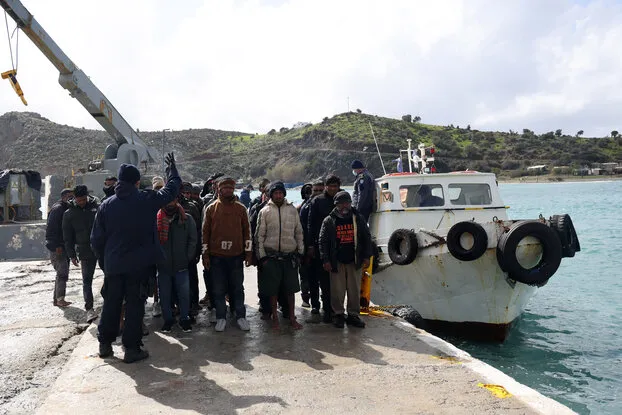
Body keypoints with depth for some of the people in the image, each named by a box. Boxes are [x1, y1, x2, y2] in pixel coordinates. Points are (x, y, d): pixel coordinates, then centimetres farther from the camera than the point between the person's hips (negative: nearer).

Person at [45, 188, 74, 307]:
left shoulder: (68, 210, 17)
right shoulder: (57, 209, -12)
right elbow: (51, 229, -19)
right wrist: (57, 246, -23)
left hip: (64, 247, 10)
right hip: (57, 248, -10)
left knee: (62, 274, 14)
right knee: (62, 273, -11)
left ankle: (57, 299, 23)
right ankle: (60, 299, -7)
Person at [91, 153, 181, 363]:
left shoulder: (107, 204, 0)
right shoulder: (147, 200, -9)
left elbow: (96, 239, 3)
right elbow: (172, 188, 7)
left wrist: (104, 258, 17)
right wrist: (172, 168, 23)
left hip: (113, 265, 3)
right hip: (139, 264, -3)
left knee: (111, 304, 16)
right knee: (135, 305, 4)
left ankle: (105, 344, 28)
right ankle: (132, 349, 9)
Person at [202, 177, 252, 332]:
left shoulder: (241, 209, 4)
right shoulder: (211, 209, 2)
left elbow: (246, 231, 7)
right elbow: (205, 232, 4)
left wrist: (248, 253, 3)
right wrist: (205, 255, 1)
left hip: (236, 256, 1)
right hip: (216, 257, 0)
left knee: (238, 288, 8)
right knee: (218, 289, 7)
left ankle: (241, 317, 18)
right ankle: (221, 318, 18)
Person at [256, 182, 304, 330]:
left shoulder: (292, 210, 7)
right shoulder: (265, 211, 0)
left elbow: (299, 232, 12)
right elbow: (259, 235, 1)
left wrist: (300, 251, 7)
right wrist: (262, 256, -3)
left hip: (290, 255, 2)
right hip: (271, 255, -2)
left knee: (290, 288, 7)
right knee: (273, 288, 5)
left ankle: (292, 317, 19)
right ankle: (275, 317, 20)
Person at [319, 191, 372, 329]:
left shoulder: (358, 218, 7)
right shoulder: (329, 221, 1)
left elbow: (367, 238, 9)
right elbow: (323, 241, 0)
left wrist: (366, 257, 3)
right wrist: (325, 260, -7)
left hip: (354, 261, 2)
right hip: (337, 262, -2)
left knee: (355, 290, 5)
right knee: (337, 290, 1)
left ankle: (353, 315, 17)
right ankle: (338, 315, 16)